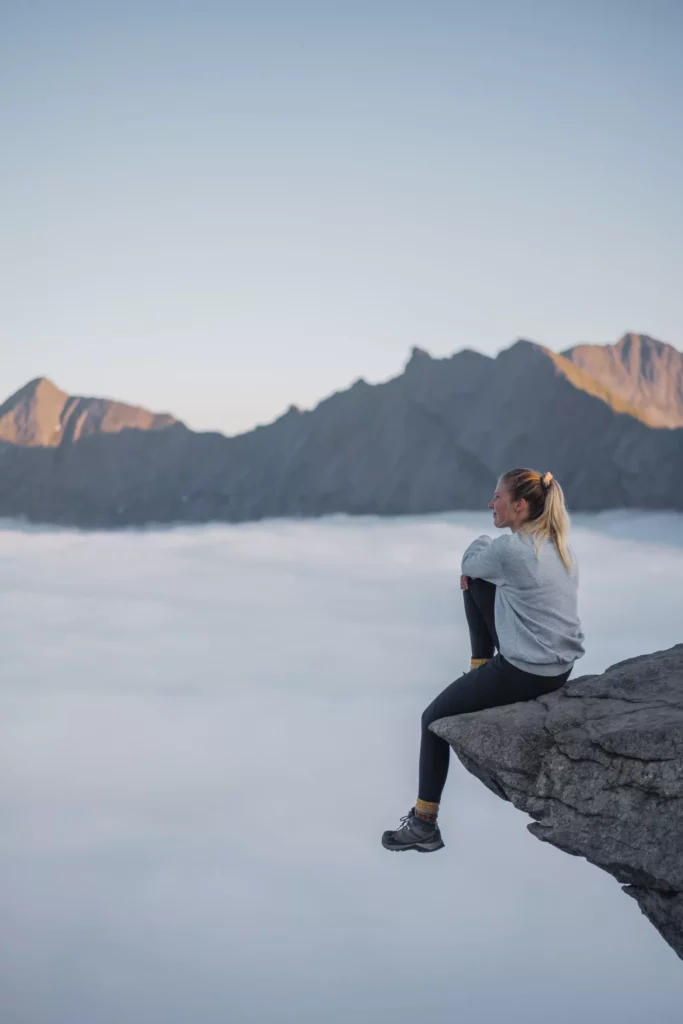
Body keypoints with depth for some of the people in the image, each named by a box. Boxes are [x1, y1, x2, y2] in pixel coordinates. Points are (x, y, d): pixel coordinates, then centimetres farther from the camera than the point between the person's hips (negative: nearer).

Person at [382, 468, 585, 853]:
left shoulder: (509, 549, -22)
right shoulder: (560, 545, 4)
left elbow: (468, 563, -2)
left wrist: (481, 546, 17)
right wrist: (481, 562, 7)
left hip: (525, 674, -8)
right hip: (563, 666, 8)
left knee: (435, 718, 9)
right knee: (478, 580, 18)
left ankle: (424, 823, 15)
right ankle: (482, 666, 28)